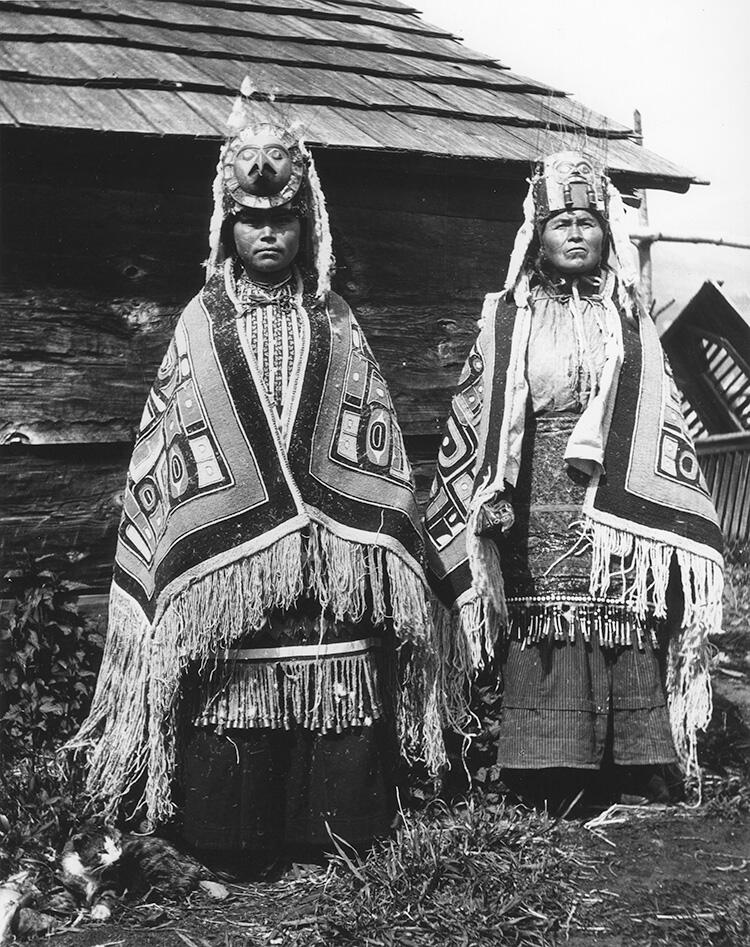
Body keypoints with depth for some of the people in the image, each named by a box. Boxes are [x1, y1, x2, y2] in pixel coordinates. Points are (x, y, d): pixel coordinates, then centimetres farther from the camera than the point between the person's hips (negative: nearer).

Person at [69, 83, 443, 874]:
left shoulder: (336, 326, 10)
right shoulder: (200, 326, 8)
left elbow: (374, 453, 8)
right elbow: (165, 455, 6)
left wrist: (378, 565, 0)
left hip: (330, 577, 1)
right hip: (223, 569, -1)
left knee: (338, 738, 1)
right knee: (235, 753, 0)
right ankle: (235, 859, 16)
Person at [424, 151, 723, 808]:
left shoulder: (632, 322, 15)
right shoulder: (506, 321, 11)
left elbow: (666, 423, 12)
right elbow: (473, 420, 9)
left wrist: (681, 529, 4)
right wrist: (487, 499, -2)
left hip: (622, 504, 1)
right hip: (539, 505, -1)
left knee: (632, 642, -4)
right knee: (545, 644, -6)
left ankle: (647, 796, 4)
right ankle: (547, 799, 3)